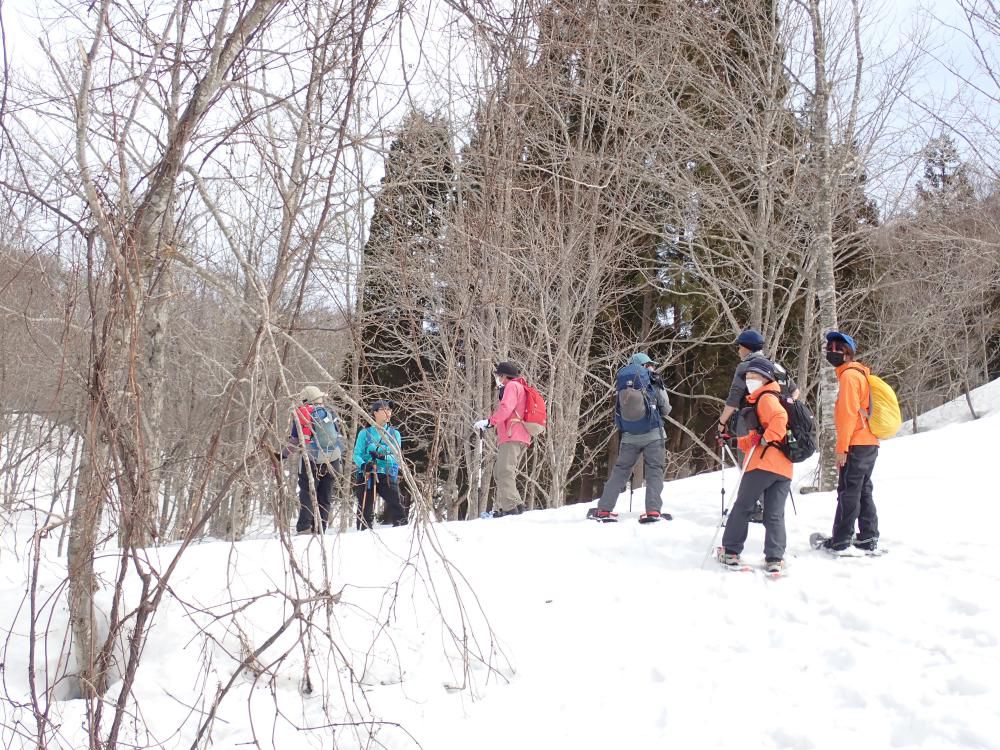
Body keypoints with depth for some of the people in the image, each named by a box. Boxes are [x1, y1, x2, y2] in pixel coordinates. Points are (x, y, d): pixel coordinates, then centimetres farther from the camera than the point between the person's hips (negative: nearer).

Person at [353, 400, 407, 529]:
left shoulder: (395, 434, 11)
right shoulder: (365, 433, 7)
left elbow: (396, 456, 2)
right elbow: (357, 454, 0)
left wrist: (383, 456, -19)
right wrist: (364, 465, -21)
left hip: (388, 476, 0)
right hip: (366, 475, 0)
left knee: (396, 506, -14)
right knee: (365, 510, 1)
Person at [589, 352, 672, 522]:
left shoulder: (622, 388, 9)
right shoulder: (652, 383, -2)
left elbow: (617, 417, 11)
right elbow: (665, 410, 4)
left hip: (629, 437, 4)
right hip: (653, 434, -4)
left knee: (620, 470, 12)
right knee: (655, 470, 2)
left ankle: (604, 509, 10)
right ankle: (653, 511, -11)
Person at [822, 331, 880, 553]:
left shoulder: (849, 375, -11)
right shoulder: (860, 373, 19)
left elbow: (848, 413, -17)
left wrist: (842, 447, -17)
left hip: (857, 445, -10)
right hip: (869, 443, 10)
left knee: (848, 492, -7)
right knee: (864, 491, 12)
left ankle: (840, 541, -6)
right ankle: (868, 538, 14)